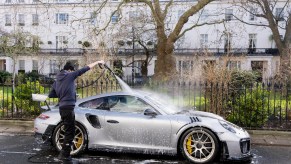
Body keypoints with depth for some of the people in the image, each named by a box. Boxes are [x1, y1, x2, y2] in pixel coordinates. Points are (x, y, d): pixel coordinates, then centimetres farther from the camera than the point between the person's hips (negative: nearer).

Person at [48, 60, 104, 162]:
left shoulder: (57, 80, 17)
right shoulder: (69, 75, -4)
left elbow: (50, 95, 18)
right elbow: (85, 69, -3)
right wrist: (97, 62, 4)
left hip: (62, 107, 8)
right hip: (68, 107, -8)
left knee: (68, 131, 16)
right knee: (70, 132, -3)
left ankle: (64, 154, 22)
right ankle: (64, 155, 0)